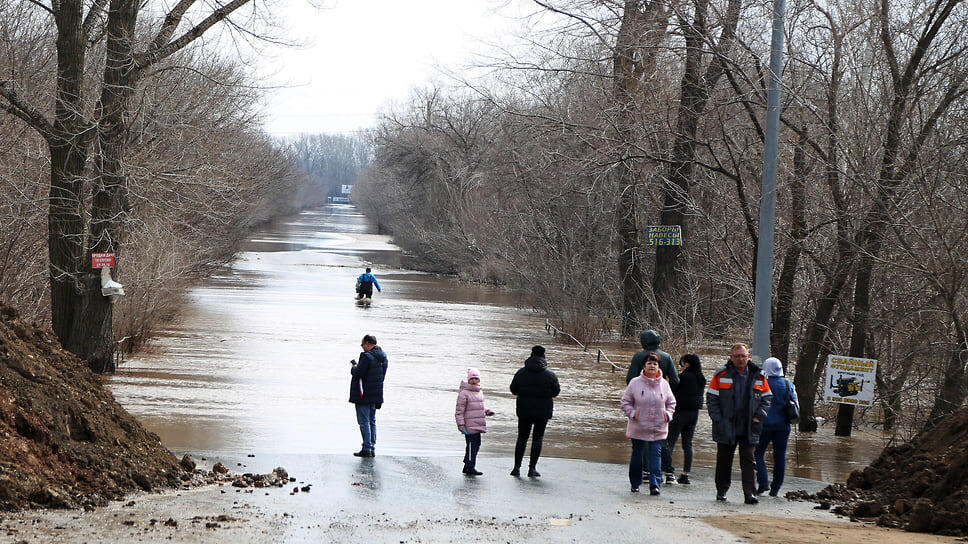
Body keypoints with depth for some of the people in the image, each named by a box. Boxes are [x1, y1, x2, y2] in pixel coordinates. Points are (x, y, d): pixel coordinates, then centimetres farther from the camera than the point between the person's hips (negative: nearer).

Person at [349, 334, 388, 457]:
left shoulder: (367, 356, -20)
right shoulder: (382, 356, 8)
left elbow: (357, 373, -22)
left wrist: (354, 368, 1)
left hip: (363, 395, -8)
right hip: (376, 395, 8)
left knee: (364, 422, -3)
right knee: (372, 421, 16)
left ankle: (367, 449, -5)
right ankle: (372, 448, 17)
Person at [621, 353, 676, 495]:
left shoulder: (664, 384, 4)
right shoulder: (635, 383, -2)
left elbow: (671, 403, 14)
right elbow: (625, 402, 3)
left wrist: (668, 414, -3)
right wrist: (633, 414, -12)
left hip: (658, 429, 1)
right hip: (638, 428, -1)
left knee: (655, 456, -7)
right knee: (637, 456, 10)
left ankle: (655, 484, -7)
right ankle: (635, 483, 25)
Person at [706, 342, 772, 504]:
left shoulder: (758, 377, 6)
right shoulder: (721, 375, 0)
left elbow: (767, 398, 12)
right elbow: (711, 398, 1)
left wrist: (758, 417, -2)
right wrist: (717, 419, -8)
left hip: (749, 430, 0)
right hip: (726, 429, 0)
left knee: (748, 461, -5)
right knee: (724, 460, 10)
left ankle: (750, 493, -9)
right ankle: (721, 490, 23)